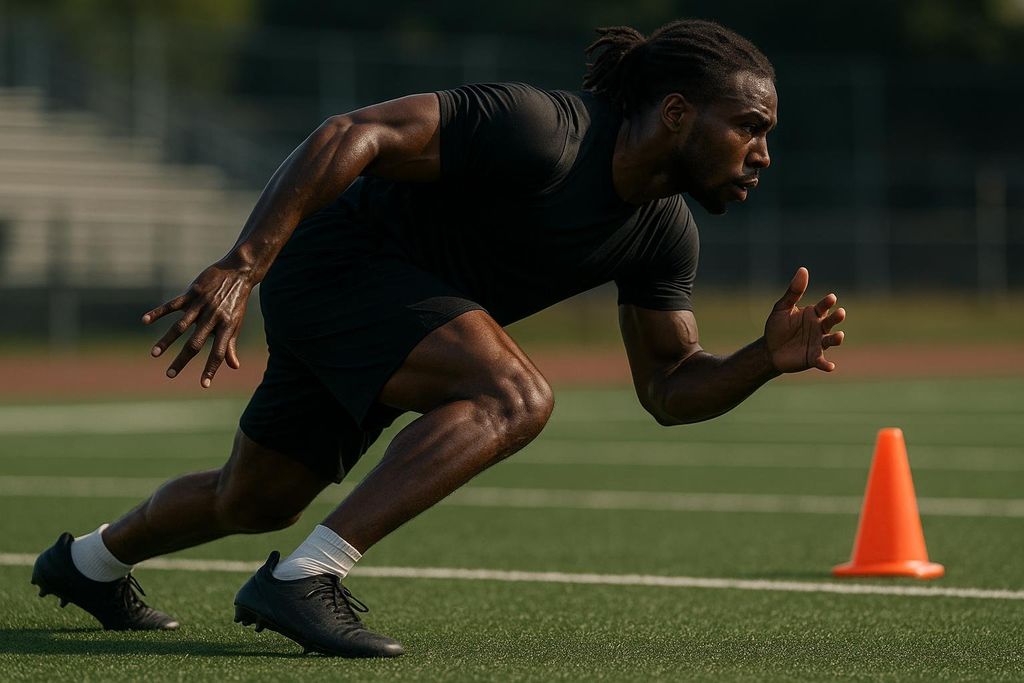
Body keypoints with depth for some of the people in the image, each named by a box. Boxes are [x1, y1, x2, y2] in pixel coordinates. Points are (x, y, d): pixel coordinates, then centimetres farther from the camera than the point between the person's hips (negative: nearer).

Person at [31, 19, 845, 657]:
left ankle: (90, 560, 51)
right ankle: (306, 578, -28)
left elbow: (669, 388, 4)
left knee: (254, 502, 23)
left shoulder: (663, 234, -4)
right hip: (336, 257, -9)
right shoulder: (537, 130, -30)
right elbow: (350, 135, -34)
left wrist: (769, 358, -15)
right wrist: (243, 265, -39)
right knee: (514, 395, -30)